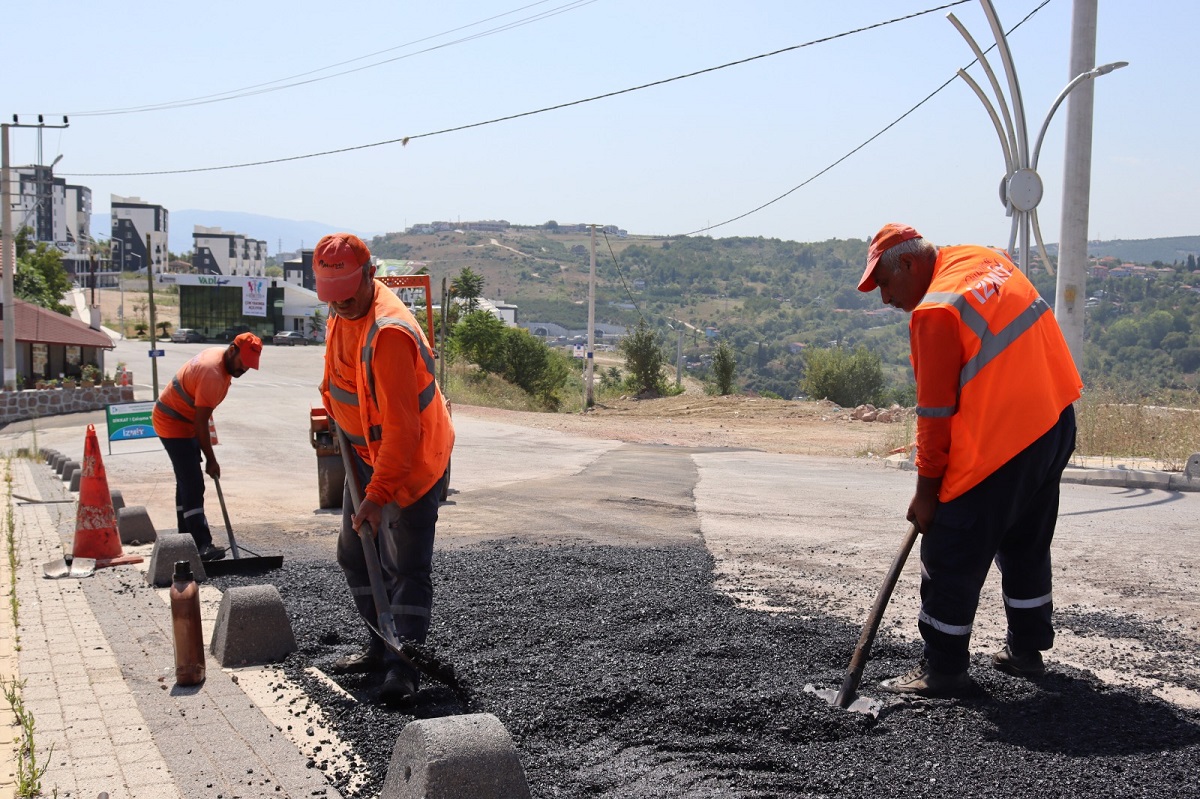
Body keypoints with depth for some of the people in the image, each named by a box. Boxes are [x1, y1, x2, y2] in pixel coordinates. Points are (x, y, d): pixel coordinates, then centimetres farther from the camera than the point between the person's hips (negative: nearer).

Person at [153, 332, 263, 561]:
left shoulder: (218, 355, 2)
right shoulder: (213, 373, -29)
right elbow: (201, 422, -27)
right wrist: (211, 460, -21)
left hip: (183, 420, 11)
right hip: (173, 422, -11)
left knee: (187, 480, 16)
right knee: (193, 484, -16)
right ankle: (203, 546, -20)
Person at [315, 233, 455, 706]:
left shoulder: (389, 333, -29)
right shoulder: (343, 313, 1)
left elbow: (401, 427, -31)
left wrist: (379, 495, -31)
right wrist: (333, 416, 17)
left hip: (412, 458, -10)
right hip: (367, 452, 10)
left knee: (406, 566, -7)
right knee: (355, 554, 14)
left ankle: (404, 666, 1)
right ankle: (382, 646, 26)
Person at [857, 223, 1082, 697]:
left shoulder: (935, 312, -19)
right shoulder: (985, 259, 7)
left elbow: (936, 413, -16)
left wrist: (926, 491, -7)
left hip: (998, 445, -9)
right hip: (1057, 421, 10)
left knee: (952, 559, 2)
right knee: (1027, 545, 22)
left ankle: (943, 671, 11)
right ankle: (1026, 650, 34)